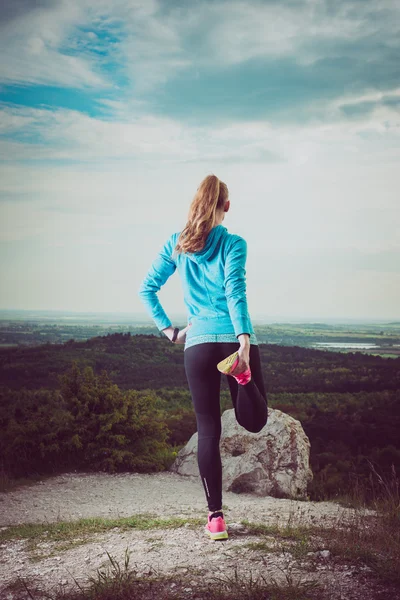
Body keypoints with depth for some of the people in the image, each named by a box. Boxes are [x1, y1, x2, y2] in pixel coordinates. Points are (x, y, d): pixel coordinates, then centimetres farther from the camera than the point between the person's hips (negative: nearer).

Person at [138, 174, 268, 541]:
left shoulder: (177, 245, 11)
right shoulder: (233, 244, 1)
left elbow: (147, 289, 11)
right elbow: (235, 292, -13)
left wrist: (169, 330, 14)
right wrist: (244, 341, -21)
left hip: (198, 342, 2)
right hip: (235, 339, -2)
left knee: (208, 431, 7)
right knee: (254, 421, 10)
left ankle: (216, 517, 5)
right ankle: (241, 373, -23)